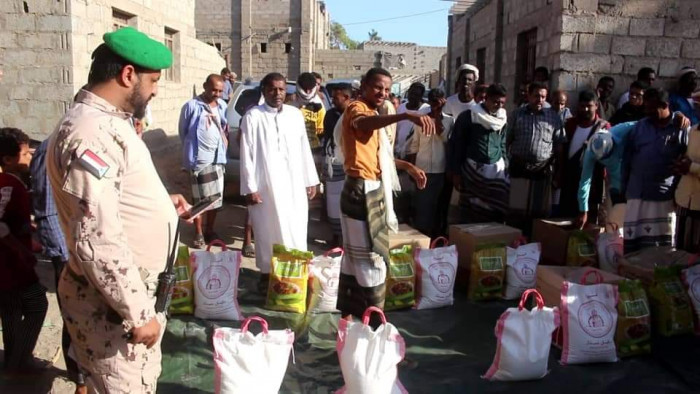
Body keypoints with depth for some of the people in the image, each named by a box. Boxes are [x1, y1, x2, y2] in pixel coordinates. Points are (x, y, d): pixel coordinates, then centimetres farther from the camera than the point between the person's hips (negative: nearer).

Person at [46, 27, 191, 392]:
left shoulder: (108, 122, 8)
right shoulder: (92, 134, -25)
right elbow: (97, 242, -29)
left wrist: (162, 204, 9)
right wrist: (138, 313, -23)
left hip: (132, 285, 10)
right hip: (110, 303, -10)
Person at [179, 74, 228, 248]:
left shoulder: (222, 106, 8)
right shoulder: (191, 106, -9)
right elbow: (182, 131, 0)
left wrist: (223, 147, 9)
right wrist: (191, 150, 8)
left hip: (218, 157, 6)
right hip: (199, 158, -5)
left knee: (216, 196, 11)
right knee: (200, 198, 1)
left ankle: (210, 230, 25)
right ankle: (199, 234, 13)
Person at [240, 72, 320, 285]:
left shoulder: (296, 114, 6)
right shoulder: (253, 116, -6)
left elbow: (304, 150, 10)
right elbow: (247, 155, -6)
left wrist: (311, 180, 11)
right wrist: (250, 187, -10)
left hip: (294, 185, 4)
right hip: (266, 186, -3)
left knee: (297, 231, 10)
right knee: (268, 232, 7)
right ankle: (267, 273, 22)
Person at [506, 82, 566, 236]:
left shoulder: (553, 116, 4)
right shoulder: (517, 114, 5)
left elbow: (559, 146, 3)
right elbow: (507, 141, 4)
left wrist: (558, 173, 0)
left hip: (543, 170, 0)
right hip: (519, 168, 0)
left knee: (540, 212, 9)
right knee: (516, 211, 5)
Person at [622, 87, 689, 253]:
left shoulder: (681, 130, -2)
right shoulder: (639, 126, 7)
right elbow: (627, 158, 9)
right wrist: (623, 186, 6)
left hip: (664, 197, -3)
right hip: (636, 195, 3)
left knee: (662, 245, 4)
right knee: (632, 241, 8)